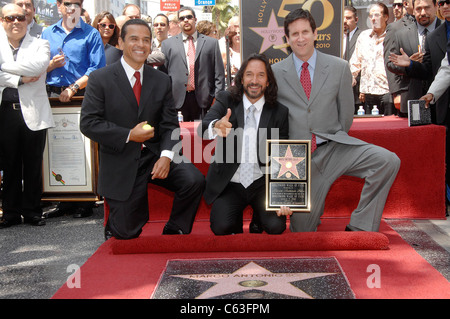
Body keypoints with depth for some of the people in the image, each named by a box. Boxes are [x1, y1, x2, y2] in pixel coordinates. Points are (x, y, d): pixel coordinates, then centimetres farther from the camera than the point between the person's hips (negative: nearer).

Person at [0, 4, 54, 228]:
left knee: (33, 166, 5)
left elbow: (38, 65, -14)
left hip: (33, 113, -1)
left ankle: (32, 211, 16)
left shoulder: (39, 45, 8)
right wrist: (19, 79, -12)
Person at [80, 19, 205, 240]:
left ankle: (174, 233, 3)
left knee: (194, 180, -22)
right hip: (121, 162, -3)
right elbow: (88, 123, -10)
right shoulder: (100, 79, -4)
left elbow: (170, 125, 3)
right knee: (127, 233, -2)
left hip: (155, 154, 3)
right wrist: (129, 136, -18)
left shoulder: (162, 81, 6)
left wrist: (166, 155, -16)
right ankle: (114, 226, 38)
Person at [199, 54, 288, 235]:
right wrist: (215, 127, -45)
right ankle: (236, 227, 14)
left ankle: (258, 221, 16)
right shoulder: (226, 100, -2)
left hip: (262, 184, 1)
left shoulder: (279, 112, -1)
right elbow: (202, 129, -20)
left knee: (276, 226, -20)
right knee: (221, 227, -23)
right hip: (229, 184, -1)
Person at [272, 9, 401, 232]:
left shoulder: (339, 67, 3)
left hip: (333, 147, 1)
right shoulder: (275, 73, 3)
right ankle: (313, 204, 34)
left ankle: (359, 226, -14)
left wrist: (335, 142, 8)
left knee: (388, 161, -26)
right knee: (302, 232, -2)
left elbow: (346, 113, 9)